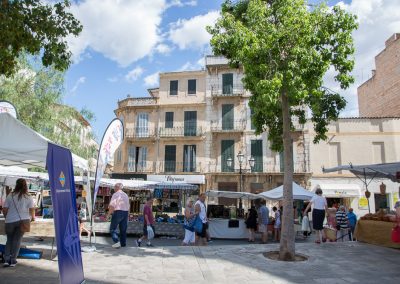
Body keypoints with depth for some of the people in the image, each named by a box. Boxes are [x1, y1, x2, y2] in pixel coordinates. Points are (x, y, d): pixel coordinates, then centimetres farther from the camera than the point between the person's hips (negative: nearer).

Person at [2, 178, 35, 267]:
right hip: (23, 220, -1)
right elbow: (32, 209, -1)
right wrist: (33, 217, 18)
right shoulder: (28, 197, 0)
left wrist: (7, 217, 20)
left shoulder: (10, 196, 0)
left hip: (10, 221, 1)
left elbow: (4, 209, 0)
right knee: (17, 240, 8)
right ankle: (13, 260, 8)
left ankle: (6, 259, 12)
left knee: (9, 239, 17)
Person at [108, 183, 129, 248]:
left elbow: (112, 206, -14)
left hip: (118, 212, -7)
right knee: (123, 229, 12)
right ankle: (123, 243, 16)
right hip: (126, 212, 7)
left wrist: (109, 213, -5)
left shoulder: (115, 194, -8)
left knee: (112, 228, 1)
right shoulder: (126, 195, 14)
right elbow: (128, 206, 15)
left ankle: (117, 242, -11)